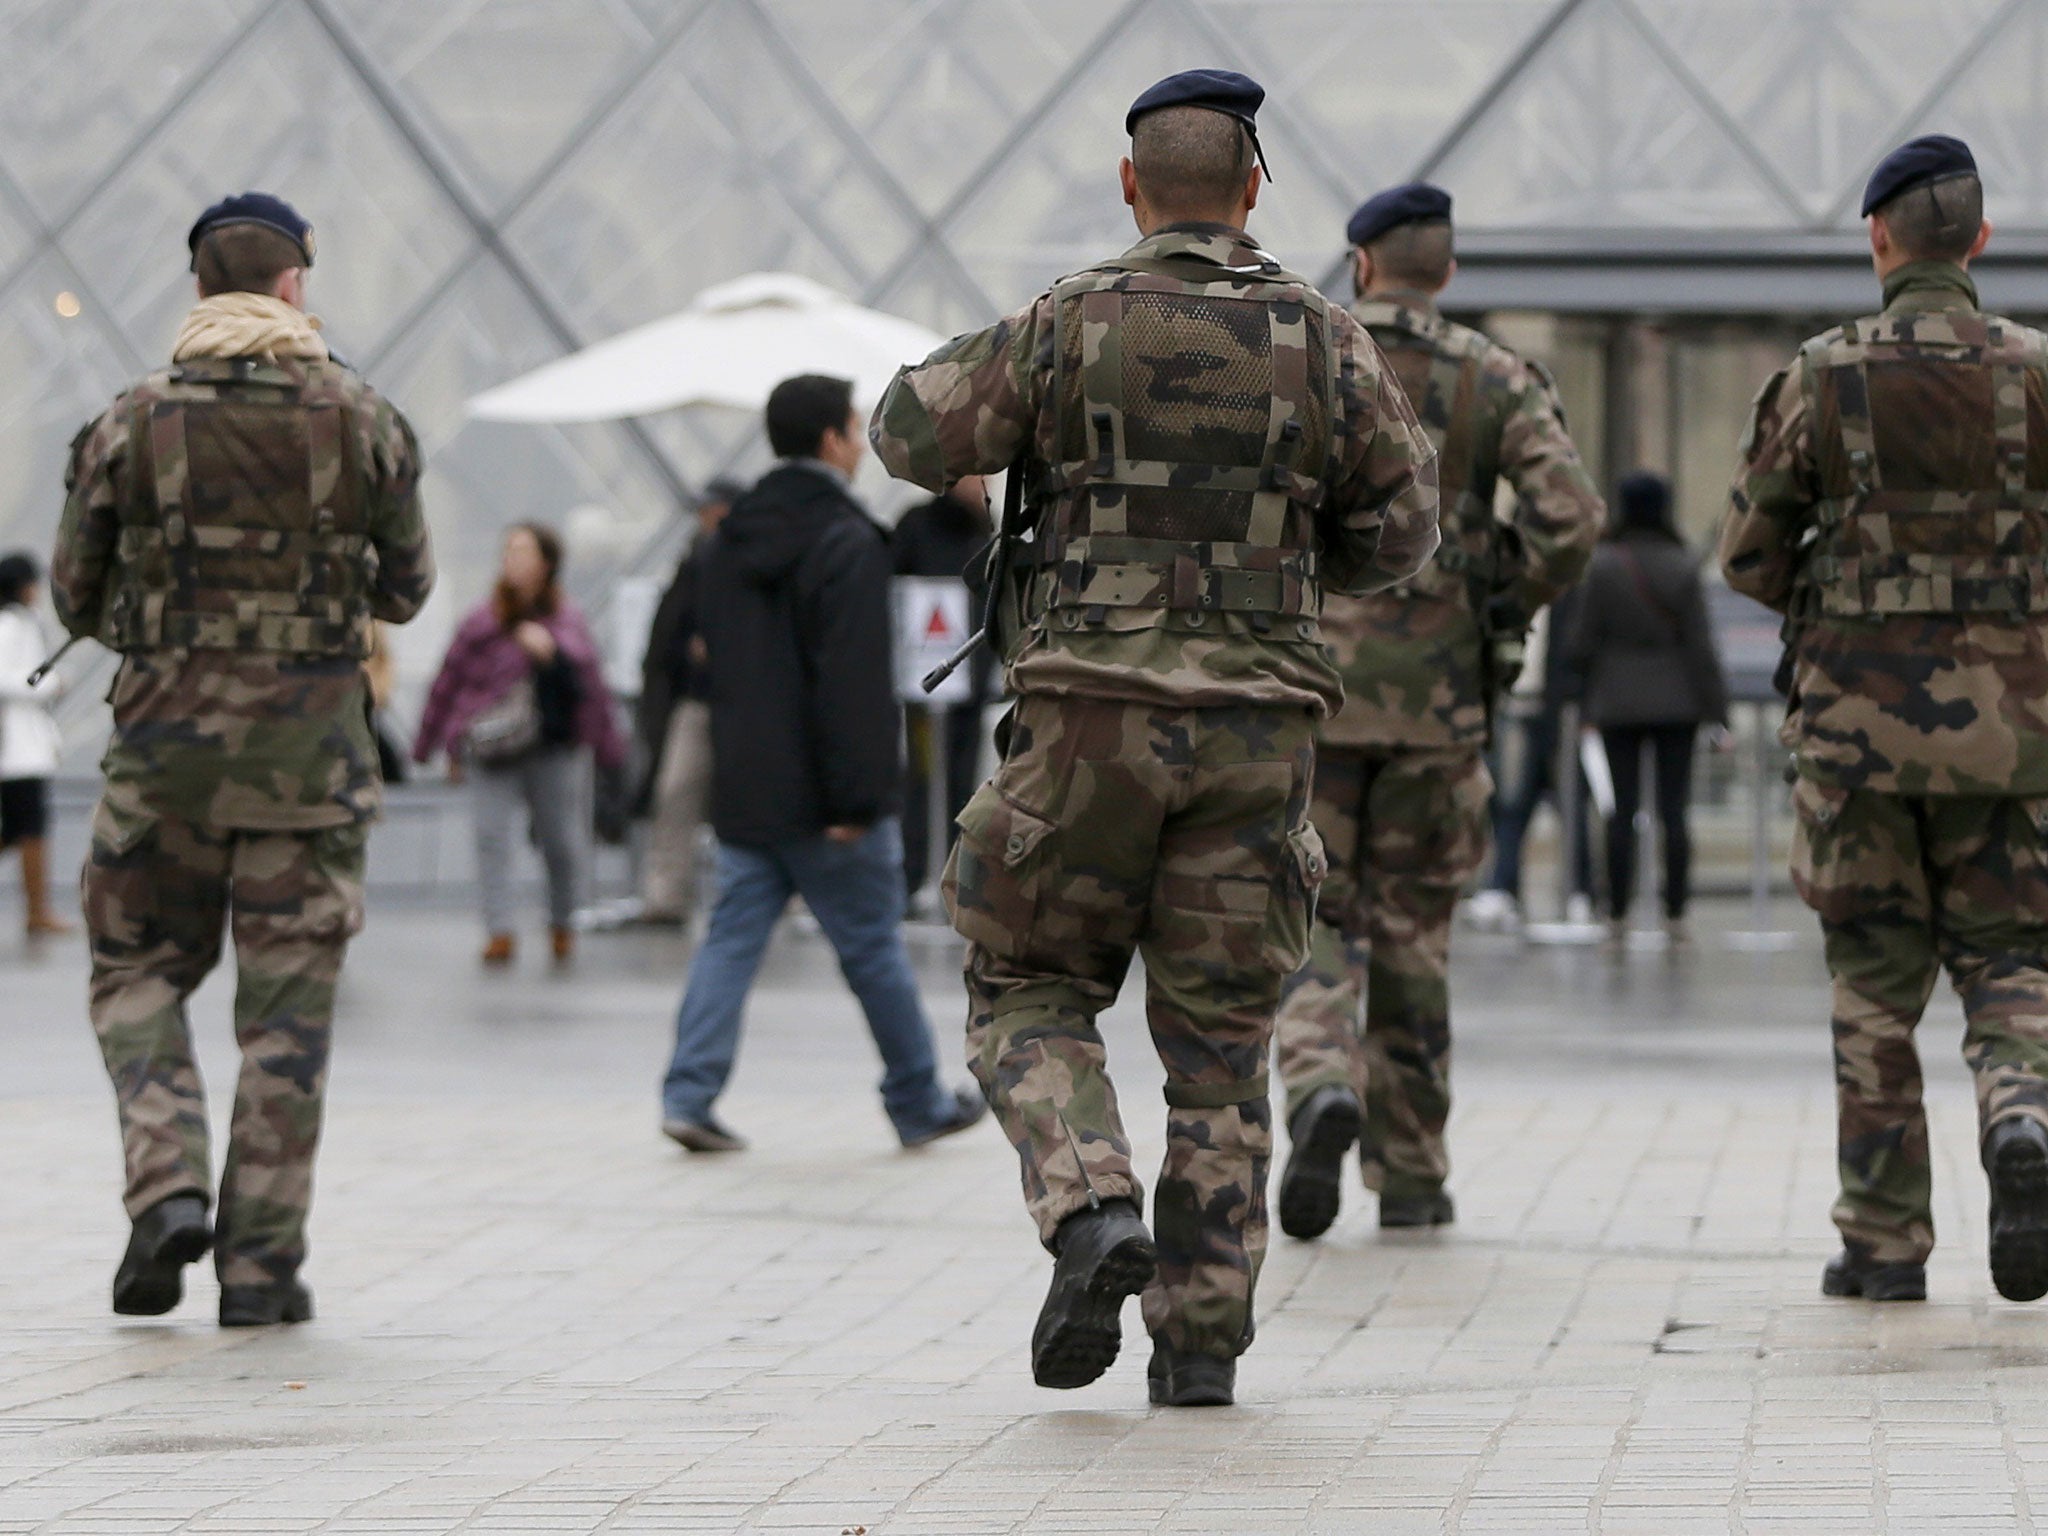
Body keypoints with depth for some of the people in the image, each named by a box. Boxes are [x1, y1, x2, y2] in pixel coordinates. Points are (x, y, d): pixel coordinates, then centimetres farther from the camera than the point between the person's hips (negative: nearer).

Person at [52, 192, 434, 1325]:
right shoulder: (362, 422, -2)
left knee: (139, 973, 15)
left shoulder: (132, 424, -4)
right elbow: (406, 591, 8)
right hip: (311, 745, 0)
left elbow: (76, 598, 3)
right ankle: (262, 1263, 4)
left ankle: (166, 1185, -6)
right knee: (285, 1006, 6)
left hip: (165, 736, 0)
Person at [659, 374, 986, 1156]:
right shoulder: (846, 543, -15)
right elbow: (854, 685, -21)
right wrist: (856, 798, -21)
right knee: (874, 950, 5)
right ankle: (919, 1103, 17)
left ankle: (689, 1093, -6)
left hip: (744, 794, 7)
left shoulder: (726, 545, 12)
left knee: (732, 939, 6)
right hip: (819, 798, -6)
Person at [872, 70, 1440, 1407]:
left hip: (1094, 715, -2)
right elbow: (1398, 532, 9)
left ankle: (1093, 1215, -12)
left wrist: (994, 359, 24)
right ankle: (1202, 1335, 4)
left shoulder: (1072, 324, -4)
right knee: (1220, 1043, 9)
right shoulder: (1325, 342, 2)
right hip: (1256, 730, 2)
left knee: (1031, 999, 13)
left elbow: (918, 436, 6)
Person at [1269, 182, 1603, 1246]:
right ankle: (1411, 1176, 16)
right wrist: (1504, 610, 6)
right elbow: (1570, 522, -10)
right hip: (1437, 695, 1)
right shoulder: (1498, 381, 2)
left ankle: (1322, 1084, -23)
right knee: (1414, 929, 13)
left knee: (1310, 919, 6)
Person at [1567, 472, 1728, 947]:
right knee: (1673, 810, 3)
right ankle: (1675, 914, 3)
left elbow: (1581, 641, -3)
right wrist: (1716, 709, 0)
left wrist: (1587, 695, 15)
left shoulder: (1604, 566, -7)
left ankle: (1617, 915, 2)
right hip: (1676, 701, 0)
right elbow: (1700, 643, -5)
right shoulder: (1682, 567, -6)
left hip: (1617, 704, 0)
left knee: (1622, 810, 3)